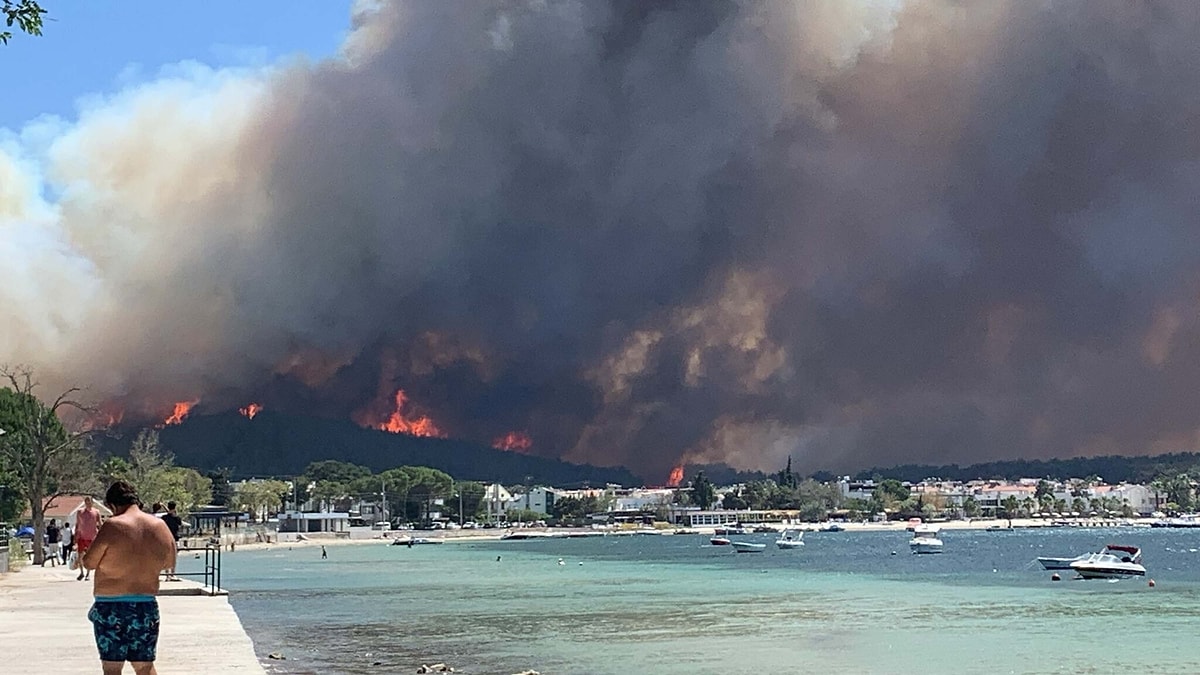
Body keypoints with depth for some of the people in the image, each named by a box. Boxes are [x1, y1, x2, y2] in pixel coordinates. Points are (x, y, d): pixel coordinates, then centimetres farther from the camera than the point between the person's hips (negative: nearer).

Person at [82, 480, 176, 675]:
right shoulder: (160, 526, 3)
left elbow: (89, 562, -6)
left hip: (112, 609, -5)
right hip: (147, 606, 5)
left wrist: (82, 556, 14)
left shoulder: (113, 527, -13)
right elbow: (169, 562, 15)